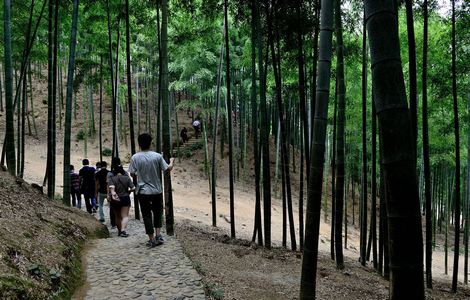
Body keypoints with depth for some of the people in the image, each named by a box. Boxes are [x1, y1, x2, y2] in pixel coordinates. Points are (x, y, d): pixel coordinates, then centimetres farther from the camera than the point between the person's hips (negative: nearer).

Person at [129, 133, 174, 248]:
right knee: (157, 213, 19)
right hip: (157, 191, 1)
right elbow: (167, 169, -3)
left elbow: (132, 173, -1)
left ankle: (152, 239, 9)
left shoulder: (135, 158, -8)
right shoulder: (157, 156, -8)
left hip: (143, 192, -1)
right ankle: (158, 234, 9)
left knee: (147, 215, 7)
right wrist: (171, 162, 16)